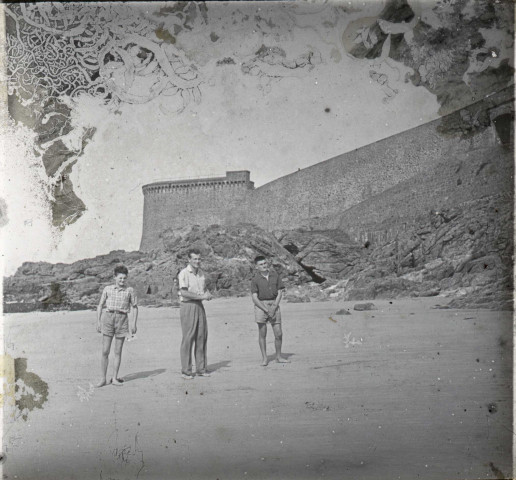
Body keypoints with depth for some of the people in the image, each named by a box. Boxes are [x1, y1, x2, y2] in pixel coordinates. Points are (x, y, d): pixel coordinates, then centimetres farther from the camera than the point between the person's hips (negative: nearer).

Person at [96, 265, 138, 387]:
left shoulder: (129, 290, 5)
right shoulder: (108, 289, 6)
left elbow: (134, 307, 8)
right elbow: (100, 305, 11)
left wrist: (134, 323, 1)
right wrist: (98, 321, 4)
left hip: (122, 319, 0)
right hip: (108, 317, 0)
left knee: (118, 352, 5)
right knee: (105, 351, -1)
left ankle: (115, 378, 15)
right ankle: (103, 379, 9)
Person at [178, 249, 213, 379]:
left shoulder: (201, 272, 13)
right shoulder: (184, 273, -9)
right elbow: (184, 293, -19)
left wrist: (208, 294, 2)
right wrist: (201, 296, -19)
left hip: (199, 306, 7)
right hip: (187, 306, -7)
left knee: (202, 337, 8)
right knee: (188, 338, -5)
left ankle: (201, 368, 17)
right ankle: (185, 371, 4)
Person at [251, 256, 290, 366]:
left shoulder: (275, 275, 4)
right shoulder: (255, 280, -4)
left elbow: (280, 292, 4)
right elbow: (255, 298, -8)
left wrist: (274, 307, -8)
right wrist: (267, 310, -15)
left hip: (274, 304, 3)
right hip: (261, 306, -2)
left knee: (279, 334, 2)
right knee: (262, 333, 1)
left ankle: (279, 357, 19)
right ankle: (264, 358, 14)